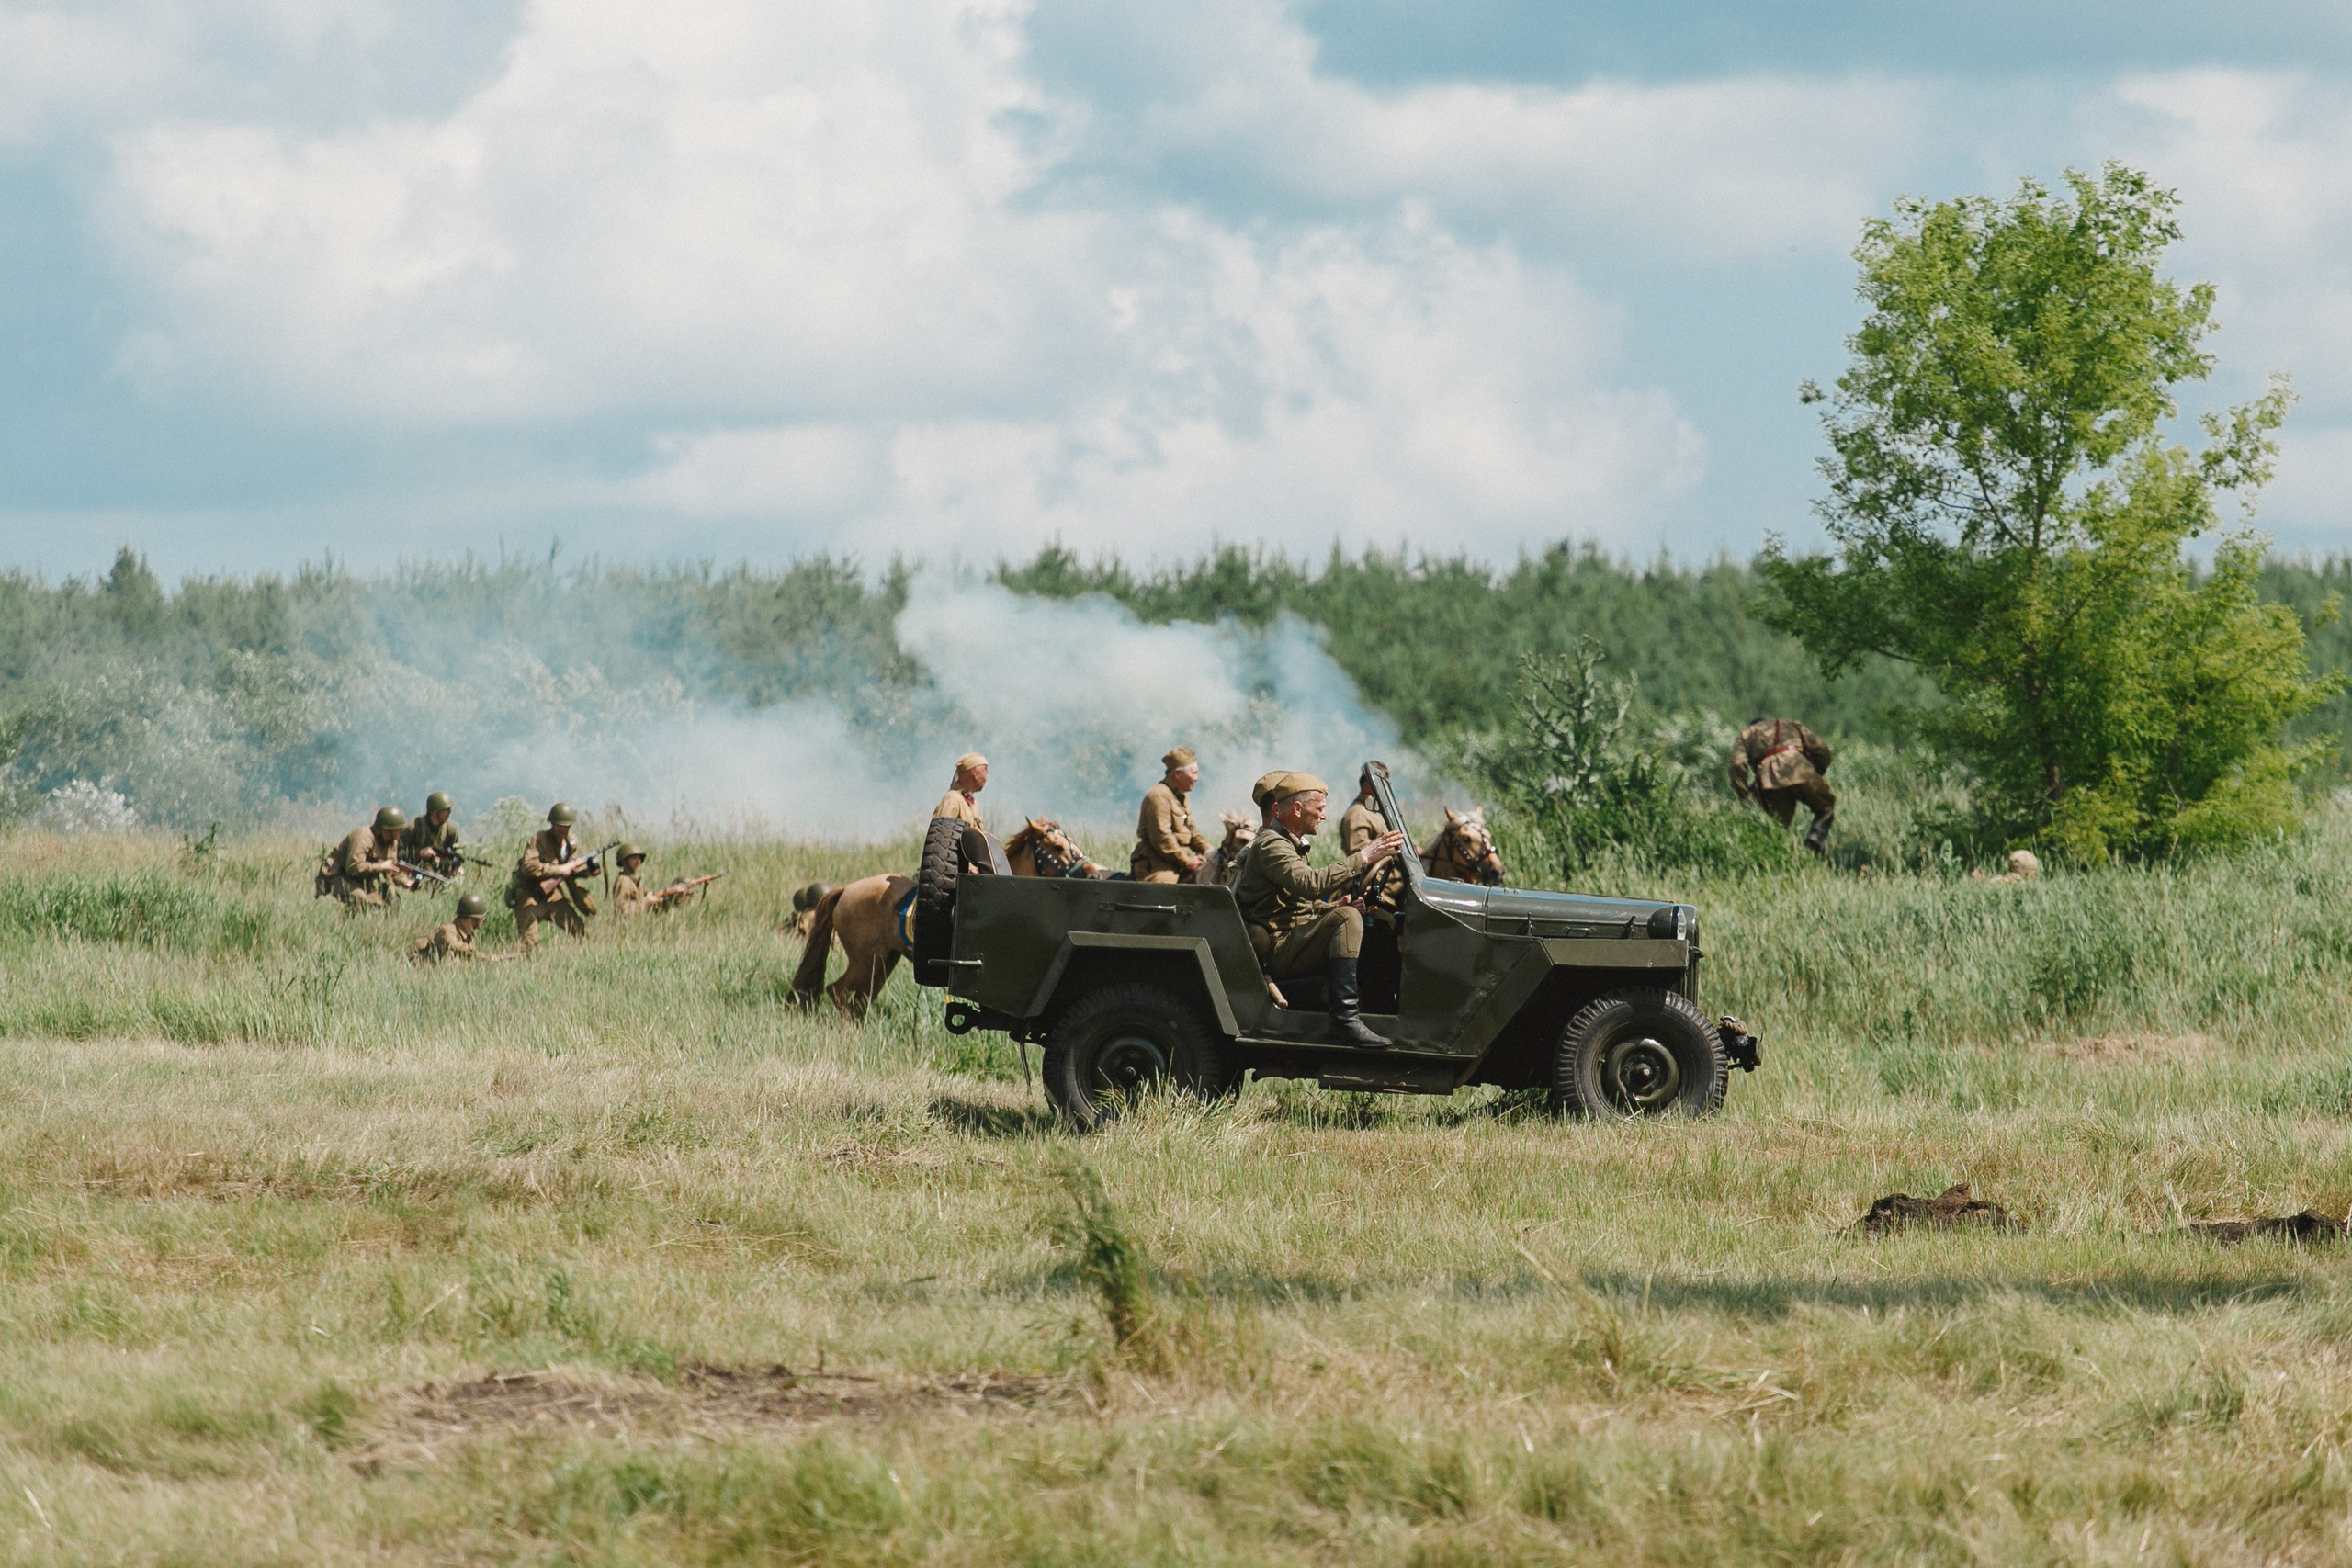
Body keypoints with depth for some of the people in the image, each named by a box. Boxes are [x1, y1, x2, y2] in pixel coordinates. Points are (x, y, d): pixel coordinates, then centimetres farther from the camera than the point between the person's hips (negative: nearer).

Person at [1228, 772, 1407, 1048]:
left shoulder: (1289, 845, 23)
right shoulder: (1271, 846, -12)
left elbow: (1307, 904, 23)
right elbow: (1309, 883, -30)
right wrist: (1363, 858, -30)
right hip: (1275, 949, -10)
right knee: (1346, 918, -29)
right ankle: (1346, 1019, -36)